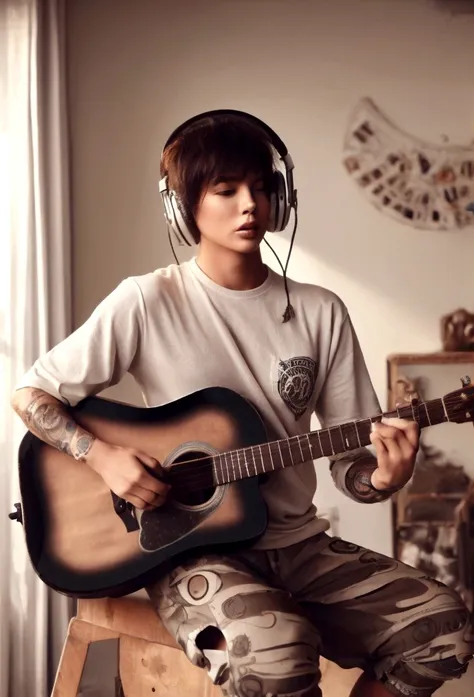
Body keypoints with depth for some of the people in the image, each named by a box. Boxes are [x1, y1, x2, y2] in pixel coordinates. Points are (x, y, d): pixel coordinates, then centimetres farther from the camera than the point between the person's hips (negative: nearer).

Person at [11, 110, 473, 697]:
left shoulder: (320, 313, 3)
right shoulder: (147, 303, -7)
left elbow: (353, 465, 4)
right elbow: (30, 394, -2)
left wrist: (384, 475, -18)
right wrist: (103, 456, -17)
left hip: (297, 544, 5)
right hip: (191, 549, -4)